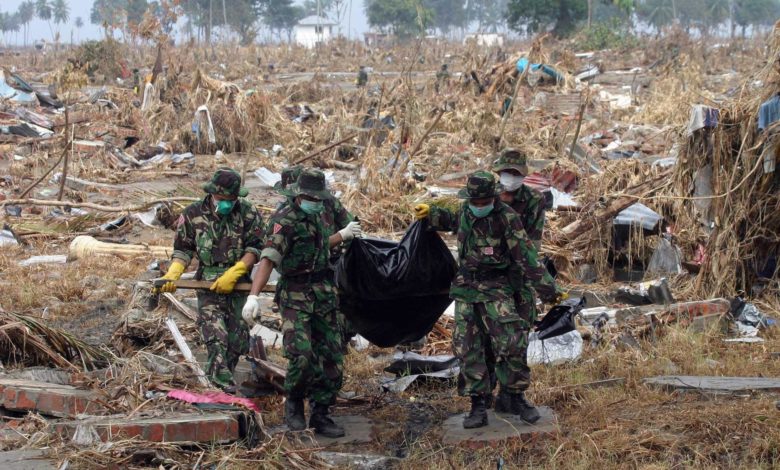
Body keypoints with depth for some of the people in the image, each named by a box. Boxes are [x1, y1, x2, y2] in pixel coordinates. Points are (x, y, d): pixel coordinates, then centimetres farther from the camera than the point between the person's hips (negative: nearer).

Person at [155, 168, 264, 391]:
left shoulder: (248, 213, -3)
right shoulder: (192, 215, -1)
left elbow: (255, 248, -6)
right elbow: (183, 250, 6)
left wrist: (233, 274, -17)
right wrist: (171, 275, -10)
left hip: (238, 283, 1)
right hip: (208, 283, -1)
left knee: (237, 339, 4)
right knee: (215, 335, -18)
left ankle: (224, 378, 22)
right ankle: (223, 381, -25)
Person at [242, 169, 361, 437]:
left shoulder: (317, 216, 10)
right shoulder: (284, 221, -14)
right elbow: (268, 259, -26)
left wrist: (343, 235, 37)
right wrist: (254, 296, -36)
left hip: (324, 294, 7)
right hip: (295, 296, -7)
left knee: (331, 358, 6)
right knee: (301, 355, -21)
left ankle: (320, 416, 17)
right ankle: (294, 404, 6)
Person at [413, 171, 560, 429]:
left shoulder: (506, 217, -11)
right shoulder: (465, 212, 7)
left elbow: (525, 255, -12)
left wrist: (549, 289, -14)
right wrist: (431, 214, 22)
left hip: (496, 288, -5)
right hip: (466, 288, 5)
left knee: (511, 341, -16)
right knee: (468, 348, 0)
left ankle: (517, 397, 1)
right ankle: (478, 405, 6)